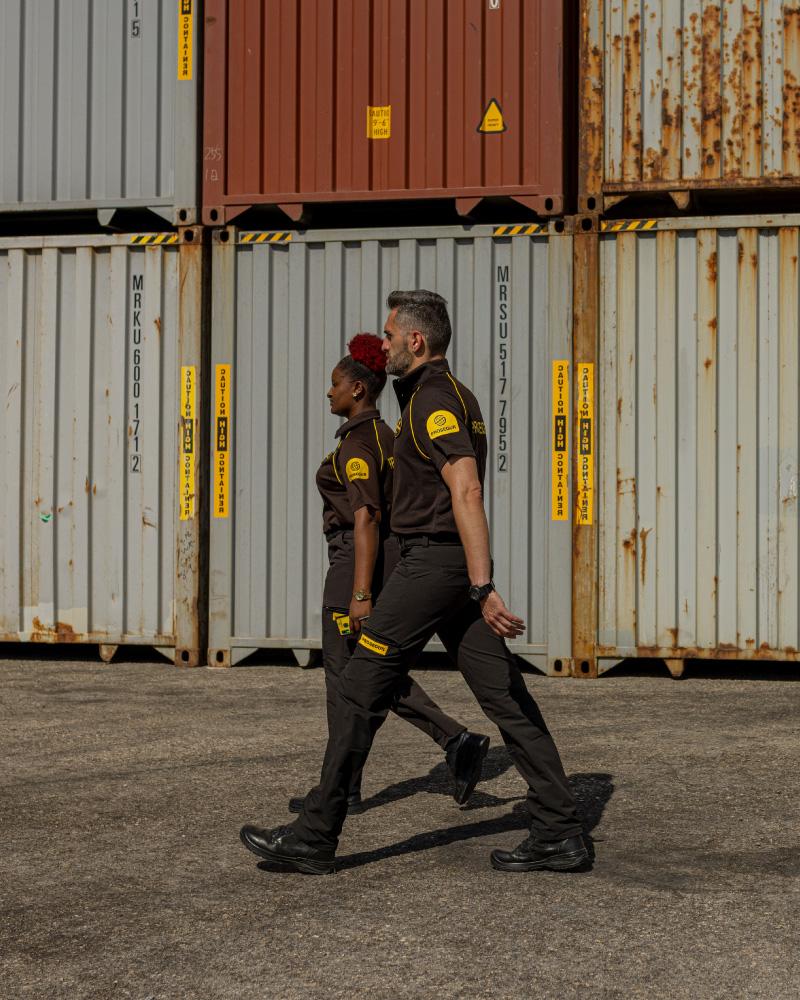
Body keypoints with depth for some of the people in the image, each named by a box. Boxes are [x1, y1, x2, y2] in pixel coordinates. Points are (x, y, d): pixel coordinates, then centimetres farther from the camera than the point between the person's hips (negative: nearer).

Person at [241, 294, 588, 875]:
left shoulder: (433, 401, -13)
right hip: (459, 565, 10)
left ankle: (315, 836, 3)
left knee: (362, 691, -3)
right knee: (506, 696, 5)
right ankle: (560, 832, 3)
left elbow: (466, 492, -24)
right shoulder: (456, 395, 19)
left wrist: (482, 588, -30)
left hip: (433, 561, -10)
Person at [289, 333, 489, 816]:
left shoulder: (356, 443, -15)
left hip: (360, 562, -10)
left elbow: (366, 518, -22)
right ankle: (459, 741, 3)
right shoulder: (386, 437, 15)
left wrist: (360, 594, -25)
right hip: (389, 559, 10)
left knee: (345, 679, 1)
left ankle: (344, 790, 9)